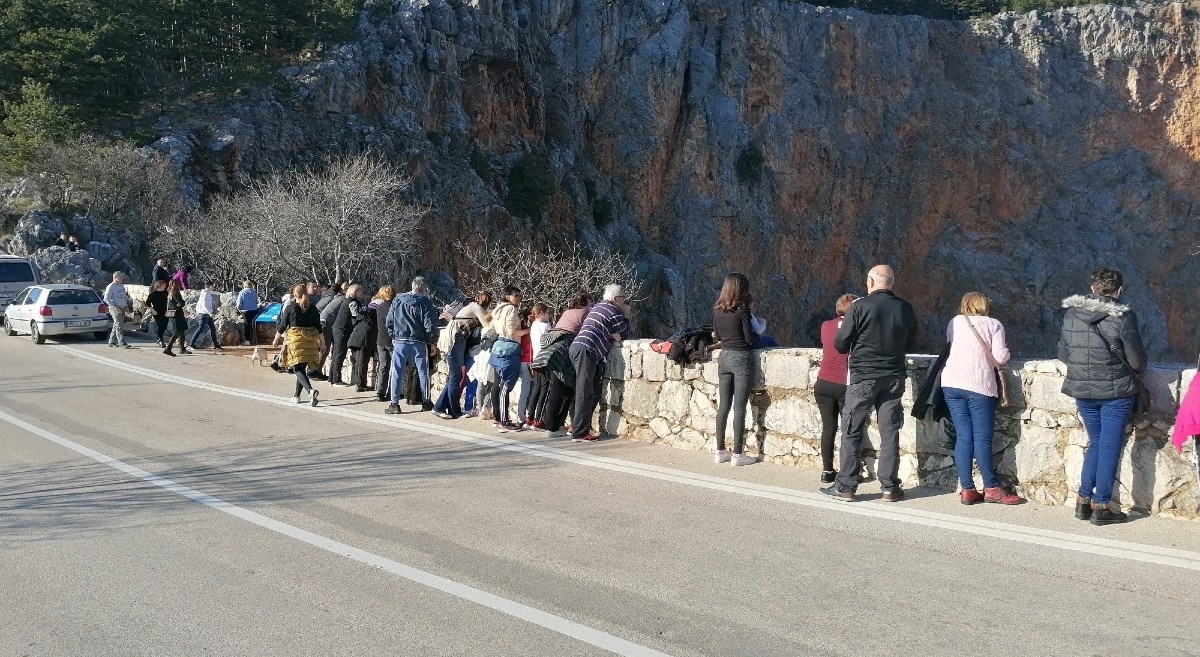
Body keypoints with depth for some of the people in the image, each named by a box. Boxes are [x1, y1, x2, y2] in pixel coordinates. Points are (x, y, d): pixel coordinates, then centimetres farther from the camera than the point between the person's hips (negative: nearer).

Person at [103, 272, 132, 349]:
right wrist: (115, 307, -19)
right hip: (115, 309, -8)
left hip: (122, 308, 8)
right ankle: (122, 343, -14)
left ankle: (112, 342, 20)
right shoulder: (111, 287, -9)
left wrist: (126, 306, 12)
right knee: (119, 326, -11)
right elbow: (106, 299, -13)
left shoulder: (122, 286, 16)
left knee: (116, 326, 12)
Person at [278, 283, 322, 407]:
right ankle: (297, 395, 24)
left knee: (298, 369, -7)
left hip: (295, 339, -4)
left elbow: (283, 325, 1)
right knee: (302, 368, 16)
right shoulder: (313, 308, 5)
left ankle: (310, 390, -31)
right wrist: (321, 342, 15)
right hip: (310, 341, 4)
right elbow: (318, 327, 7)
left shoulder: (290, 307, -4)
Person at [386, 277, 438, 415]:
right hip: (418, 342, -2)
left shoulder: (397, 300, 5)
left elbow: (389, 321, 7)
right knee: (423, 372, 11)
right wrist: (432, 341, 4)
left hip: (399, 341, 2)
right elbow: (430, 325, -7)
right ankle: (426, 402, 16)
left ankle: (394, 404, 1)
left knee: (397, 373, 4)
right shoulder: (425, 302, -5)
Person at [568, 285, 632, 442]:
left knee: (594, 391, 13)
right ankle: (579, 432, -13)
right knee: (585, 392, -10)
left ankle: (575, 425, 15)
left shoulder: (598, 307, 25)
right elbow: (625, 333, 7)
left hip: (576, 346, 9)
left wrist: (613, 335, 15)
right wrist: (625, 315, 18)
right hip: (586, 351, -9)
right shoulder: (614, 312, -2)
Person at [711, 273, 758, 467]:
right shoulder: (742, 309, -13)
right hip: (741, 357, -6)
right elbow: (750, 338, -10)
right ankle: (737, 454, 0)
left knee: (723, 406, 11)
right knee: (739, 408, -2)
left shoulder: (717, 309, 4)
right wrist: (757, 329, 8)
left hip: (724, 356, 6)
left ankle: (720, 451, 15)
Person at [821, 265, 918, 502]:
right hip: (893, 377, 3)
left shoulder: (860, 307, -11)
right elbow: (911, 344, 12)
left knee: (852, 432, 4)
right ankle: (890, 487, 10)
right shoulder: (905, 308, 1)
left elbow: (841, 345, -8)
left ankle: (845, 487, 5)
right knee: (890, 432, 8)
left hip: (863, 376, -3)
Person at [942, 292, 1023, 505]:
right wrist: (1006, 354, 18)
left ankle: (967, 489, 3)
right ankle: (991, 489, 1)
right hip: (979, 385, -4)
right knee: (982, 438, -2)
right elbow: (1000, 357, -4)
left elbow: (949, 347, 14)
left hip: (951, 383, 4)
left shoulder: (955, 322, 14)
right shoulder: (994, 324, 5)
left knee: (963, 437, 4)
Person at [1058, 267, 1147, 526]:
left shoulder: (1071, 313, -1)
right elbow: (1138, 360, -7)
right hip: (1115, 391, -5)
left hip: (1081, 390, 5)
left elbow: (1062, 354, 7)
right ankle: (1101, 505, 7)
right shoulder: (1123, 317, -14)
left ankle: (1083, 500, 17)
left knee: (1095, 443, 19)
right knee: (1110, 447, 4)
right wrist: (1133, 373, 14)